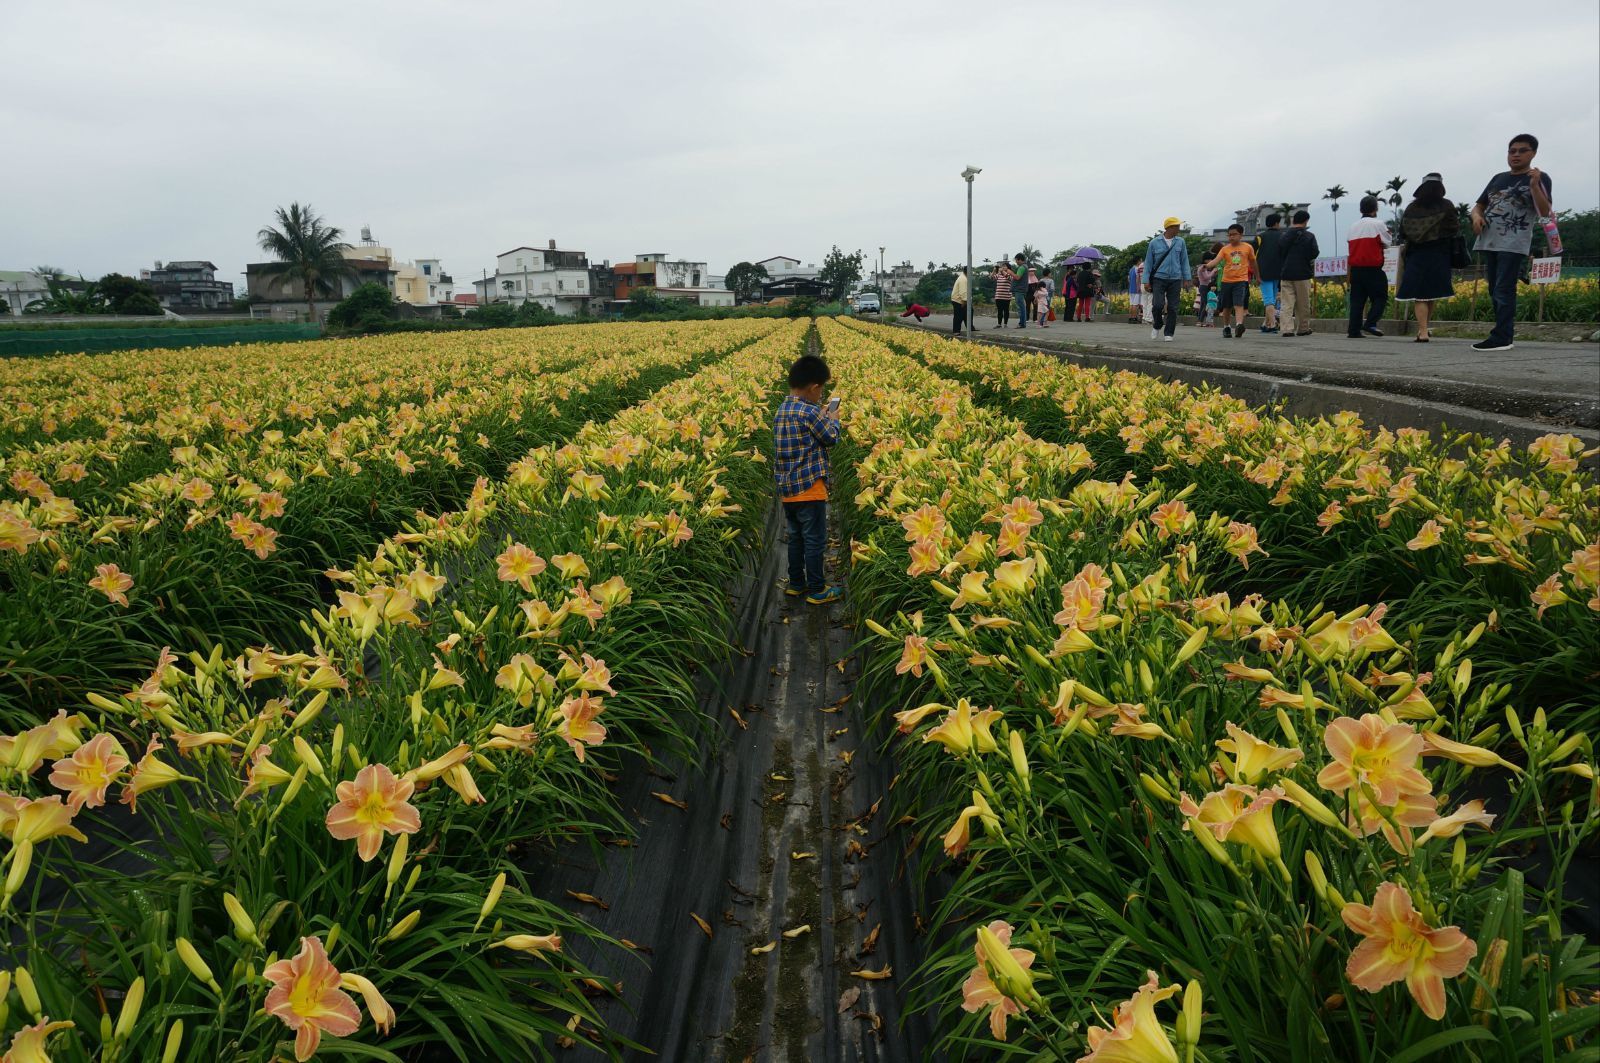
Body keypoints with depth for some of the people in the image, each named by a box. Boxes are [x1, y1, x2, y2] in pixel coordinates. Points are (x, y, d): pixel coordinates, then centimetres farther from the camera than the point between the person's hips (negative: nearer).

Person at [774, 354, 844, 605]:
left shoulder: (781, 412, 7)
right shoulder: (810, 412, -17)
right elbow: (831, 438, -7)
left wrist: (821, 416, 19)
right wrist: (833, 419, 11)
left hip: (787, 490, 8)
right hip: (810, 489, -8)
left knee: (796, 537, 18)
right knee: (815, 541, 1)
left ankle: (796, 584, 26)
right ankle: (817, 591, 8)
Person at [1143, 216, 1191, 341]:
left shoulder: (1180, 242, 7)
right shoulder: (1154, 243, 1)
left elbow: (1184, 261, 12)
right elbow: (1148, 262, 4)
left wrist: (1186, 278, 6)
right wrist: (1146, 281, 0)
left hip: (1175, 280, 2)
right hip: (1158, 279, -2)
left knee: (1173, 308, -1)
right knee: (1158, 305, -15)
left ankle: (1169, 334, 7)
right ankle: (1156, 326, 12)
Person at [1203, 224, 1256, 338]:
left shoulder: (1248, 248, 3)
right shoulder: (1225, 249, 3)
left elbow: (1253, 262, 15)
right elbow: (1217, 259, -12)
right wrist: (1206, 265, -33)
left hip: (1241, 280, -2)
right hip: (1227, 281, 2)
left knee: (1239, 304, -19)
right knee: (1227, 307, 11)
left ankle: (1239, 325, -33)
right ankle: (1226, 328, 25)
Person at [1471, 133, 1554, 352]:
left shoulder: (1540, 177, 2)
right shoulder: (1498, 178, 18)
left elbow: (1545, 213, -8)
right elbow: (1478, 206, 21)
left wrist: (1534, 185, -22)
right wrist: (1477, 216, -3)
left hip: (1514, 245, -6)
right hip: (1489, 242, 6)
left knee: (1504, 291, -16)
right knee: (1494, 292, 8)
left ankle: (1501, 337, -20)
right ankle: (1505, 335, 14)